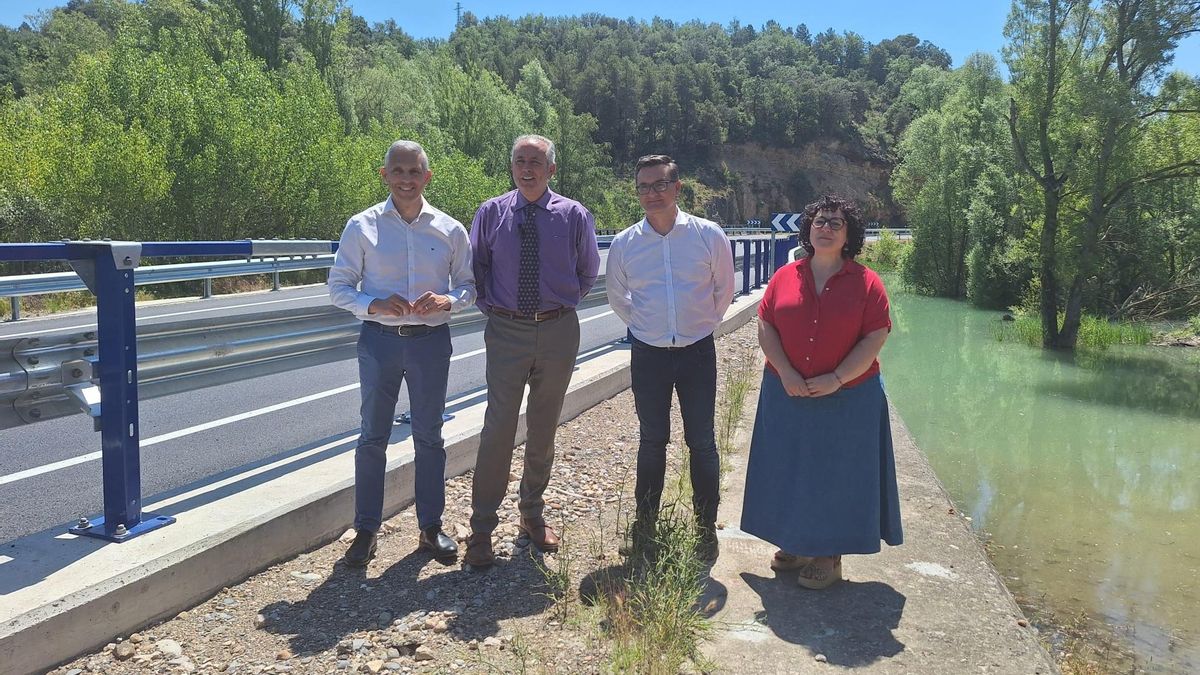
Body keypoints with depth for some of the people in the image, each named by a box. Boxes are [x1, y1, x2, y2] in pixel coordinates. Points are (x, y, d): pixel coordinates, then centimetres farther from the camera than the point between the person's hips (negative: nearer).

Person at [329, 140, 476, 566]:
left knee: (429, 436, 11)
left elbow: (468, 286, 7)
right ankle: (366, 530, 21)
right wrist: (375, 304, -19)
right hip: (379, 341, -1)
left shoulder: (450, 230, 1)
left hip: (431, 341, 1)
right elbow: (338, 287, 0)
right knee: (373, 438, 7)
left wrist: (448, 300, -15)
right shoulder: (362, 227, -2)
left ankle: (431, 526, 26)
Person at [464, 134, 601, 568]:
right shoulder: (490, 213, 2)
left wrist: (561, 305, 9)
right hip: (506, 331, -1)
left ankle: (532, 515, 29)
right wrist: (490, 308, 3)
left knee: (543, 431, 12)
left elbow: (588, 272, 14)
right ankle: (482, 528, 7)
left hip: (558, 331, 1)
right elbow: (475, 269, 12)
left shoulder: (574, 216, 1)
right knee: (498, 429, -5)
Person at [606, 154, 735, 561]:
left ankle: (706, 529, 19)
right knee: (652, 442, 10)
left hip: (698, 352, -1)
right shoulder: (624, 244, -3)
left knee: (702, 443, 5)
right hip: (648, 355, 1)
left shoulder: (709, 235, -6)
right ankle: (644, 526, 24)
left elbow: (723, 290, 9)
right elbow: (617, 296, 15)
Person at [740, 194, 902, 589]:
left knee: (836, 475, 7)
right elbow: (765, 326, 0)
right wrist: (785, 373, -13)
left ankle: (829, 556, 22)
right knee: (790, 471, 13)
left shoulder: (866, 283, -4)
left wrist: (836, 379, -18)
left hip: (848, 399, -3)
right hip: (787, 394, 3)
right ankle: (794, 545, 30)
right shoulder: (785, 277, 3)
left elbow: (875, 338, -9)